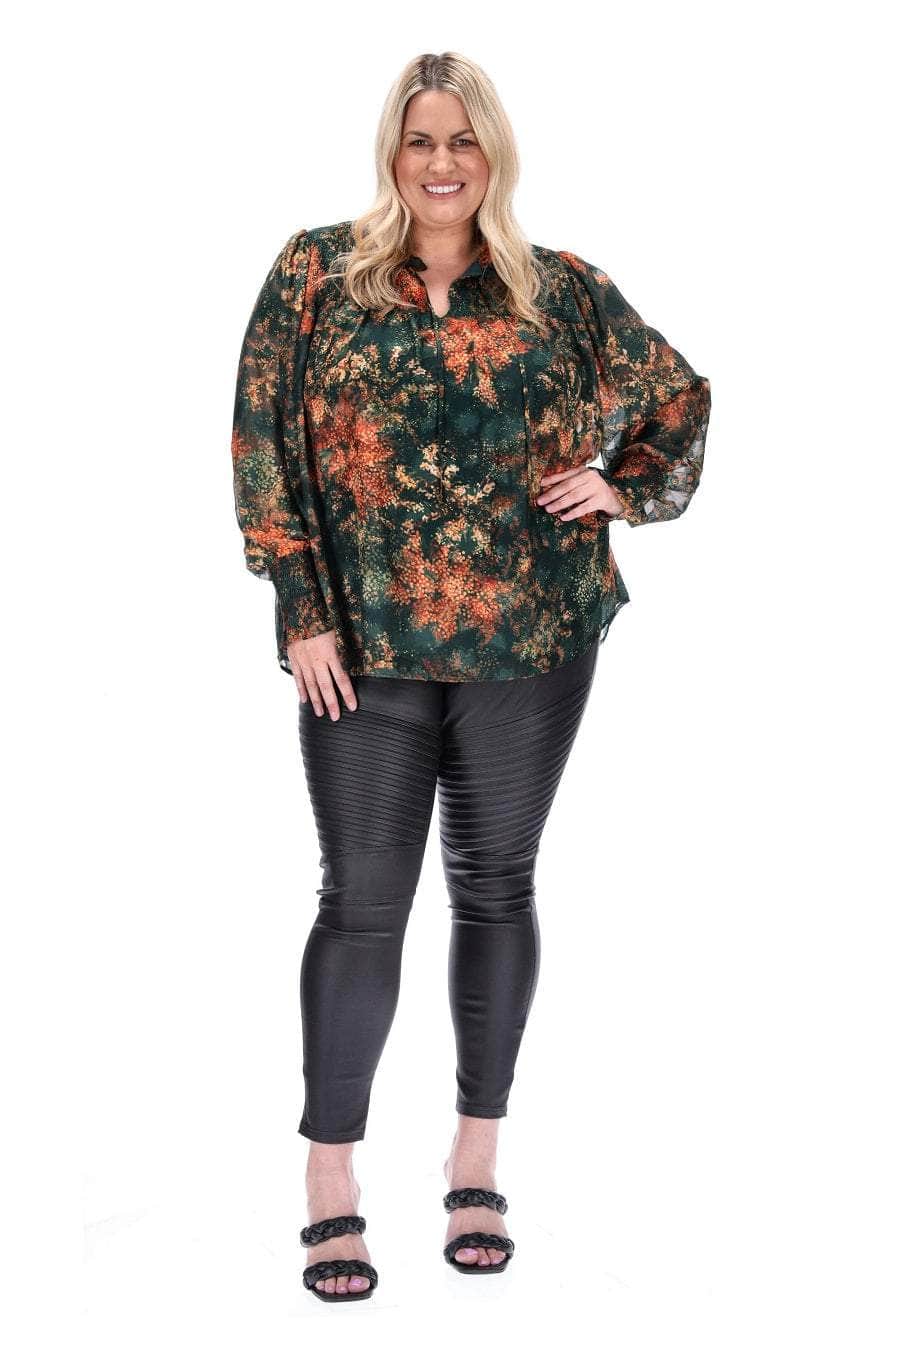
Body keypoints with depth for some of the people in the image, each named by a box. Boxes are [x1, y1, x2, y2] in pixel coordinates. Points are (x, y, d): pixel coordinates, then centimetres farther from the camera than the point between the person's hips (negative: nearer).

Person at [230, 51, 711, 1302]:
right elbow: (262, 443, -1)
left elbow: (681, 395, 17)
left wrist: (624, 489, 0)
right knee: (362, 901, 1)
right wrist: (302, 610, -6)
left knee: (496, 888, 10)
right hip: (365, 642, -1)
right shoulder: (315, 272, 2)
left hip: (532, 638, 2)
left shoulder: (565, 290, 5)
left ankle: (477, 1160, 25)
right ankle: (330, 1183, 12)